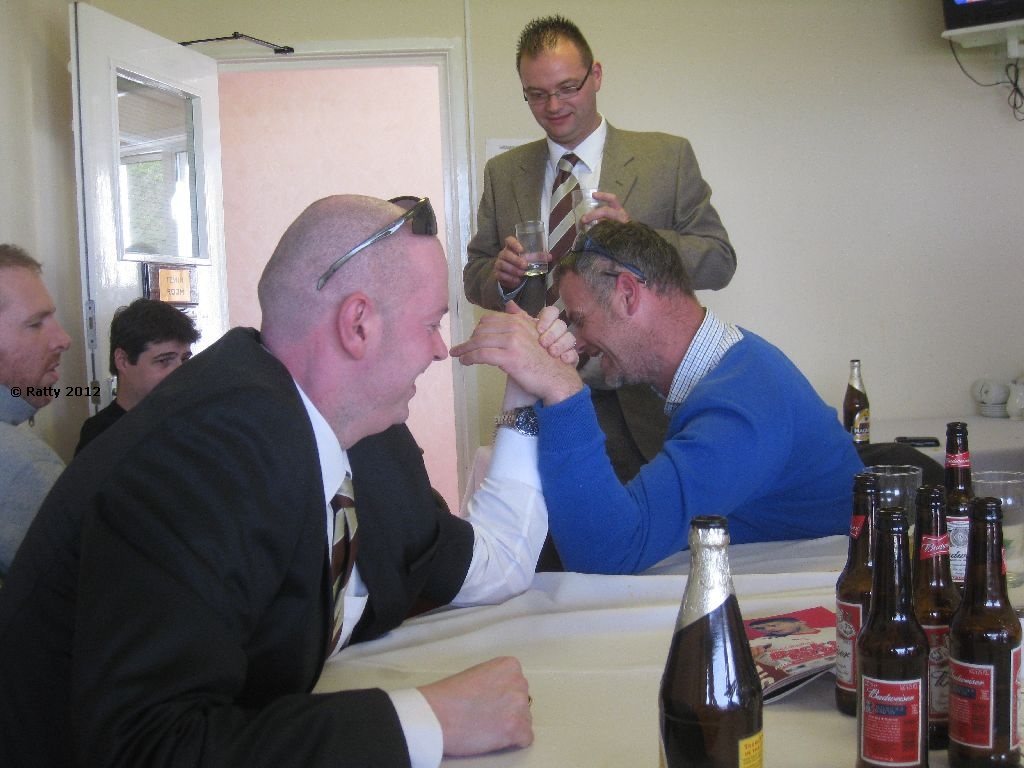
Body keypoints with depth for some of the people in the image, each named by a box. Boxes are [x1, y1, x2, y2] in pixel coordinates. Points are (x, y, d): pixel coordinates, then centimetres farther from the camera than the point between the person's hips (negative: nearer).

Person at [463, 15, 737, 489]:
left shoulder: (668, 157, 1)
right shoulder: (502, 173, 9)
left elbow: (719, 262, -3)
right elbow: (474, 277, 13)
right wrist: (501, 275, -11)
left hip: (642, 405, -2)